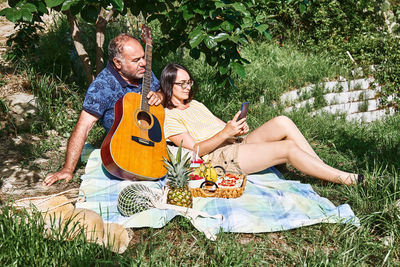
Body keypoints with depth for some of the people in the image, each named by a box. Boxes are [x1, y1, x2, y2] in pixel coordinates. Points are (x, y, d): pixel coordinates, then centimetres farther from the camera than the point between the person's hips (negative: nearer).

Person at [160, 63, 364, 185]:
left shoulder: (195, 104, 23)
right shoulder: (168, 117, -4)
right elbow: (196, 149, -13)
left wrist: (237, 129, -3)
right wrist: (225, 133, -25)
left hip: (236, 144, 8)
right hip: (220, 158, -8)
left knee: (282, 122, -15)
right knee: (289, 147, -21)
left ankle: (324, 171, -11)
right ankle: (344, 179, -13)